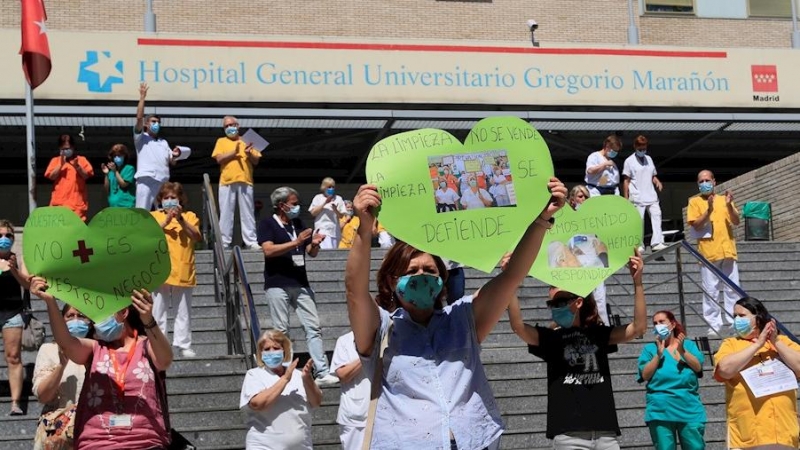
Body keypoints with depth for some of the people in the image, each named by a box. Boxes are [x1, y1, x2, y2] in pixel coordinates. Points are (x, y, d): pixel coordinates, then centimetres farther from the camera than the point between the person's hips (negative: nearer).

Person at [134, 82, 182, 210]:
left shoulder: (164, 142, 27)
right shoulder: (141, 138, 11)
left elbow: (172, 163, 23)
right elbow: (139, 118, -4)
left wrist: (174, 156, 0)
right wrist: (142, 97, -5)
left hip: (163, 181, 6)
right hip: (146, 180, -6)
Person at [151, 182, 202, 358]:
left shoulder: (189, 216, 11)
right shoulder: (154, 216, 10)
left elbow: (197, 237, -4)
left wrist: (181, 219, -13)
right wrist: (166, 221, -17)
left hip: (183, 271, 1)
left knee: (184, 312, 3)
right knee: (158, 311, 1)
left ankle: (184, 346, 6)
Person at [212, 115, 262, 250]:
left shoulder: (246, 141, 17)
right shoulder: (221, 141, 15)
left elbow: (256, 161, 12)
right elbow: (219, 159, 0)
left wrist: (249, 154, -8)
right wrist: (234, 152, -11)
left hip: (245, 181, 1)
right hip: (227, 181, -1)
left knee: (248, 212, -1)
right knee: (226, 213, -2)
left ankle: (251, 242, -3)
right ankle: (224, 243, -1)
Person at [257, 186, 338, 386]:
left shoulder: (299, 224, 15)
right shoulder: (267, 224, -2)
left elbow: (312, 253, 17)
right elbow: (268, 250, -17)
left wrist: (314, 244, -7)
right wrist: (296, 242, -22)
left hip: (300, 284, 5)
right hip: (277, 285, -5)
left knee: (314, 327, -1)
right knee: (281, 331, 0)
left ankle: (323, 373, -1)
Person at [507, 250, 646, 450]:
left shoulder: (598, 334, 12)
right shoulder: (550, 338, 7)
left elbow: (638, 328, 2)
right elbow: (518, 326, -9)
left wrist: (637, 282, -5)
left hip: (605, 431, 2)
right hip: (568, 434, -2)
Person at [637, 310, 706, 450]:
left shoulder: (689, 345, 12)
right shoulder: (650, 349, 11)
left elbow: (698, 367, -3)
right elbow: (645, 375, -2)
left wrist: (682, 351, -16)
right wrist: (659, 354, -10)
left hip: (689, 408, 0)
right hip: (661, 411, 0)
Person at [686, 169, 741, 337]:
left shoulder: (724, 199, 12)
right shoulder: (695, 202, 4)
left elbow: (736, 222, 4)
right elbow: (695, 225, -7)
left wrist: (729, 205, -12)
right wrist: (709, 211, -20)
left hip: (728, 250, 3)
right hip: (708, 252, -3)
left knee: (732, 289, 5)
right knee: (711, 291, -2)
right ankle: (714, 325, 0)